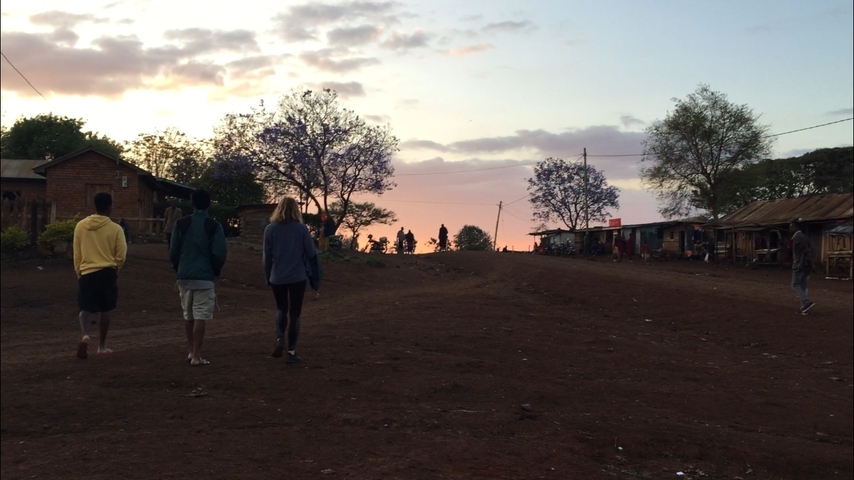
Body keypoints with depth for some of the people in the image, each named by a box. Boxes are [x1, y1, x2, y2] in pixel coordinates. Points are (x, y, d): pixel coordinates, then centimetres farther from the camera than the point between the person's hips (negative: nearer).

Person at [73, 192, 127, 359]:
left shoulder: (81, 225, 0)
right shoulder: (115, 228, -7)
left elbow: (77, 254, 6)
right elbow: (121, 256, -4)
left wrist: (78, 272, 18)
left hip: (87, 273, 1)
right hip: (107, 273, -1)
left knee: (86, 309, 8)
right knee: (105, 311, 11)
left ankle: (85, 336, -19)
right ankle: (102, 346, 18)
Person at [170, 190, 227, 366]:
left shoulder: (181, 224, 1)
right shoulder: (214, 226, -7)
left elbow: (173, 251, 1)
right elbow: (219, 254, -10)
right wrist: (215, 271, 8)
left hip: (184, 276, 4)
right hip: (204, 277, -4)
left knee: (188, 315, 17)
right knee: (201, 317, -1)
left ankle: (190, 351, 25)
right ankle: (196, 356, -1)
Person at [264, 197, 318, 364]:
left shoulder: (270, 229, -3)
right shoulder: (301, 229, -7)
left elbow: (267, 256, 2)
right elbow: (311, 254, -3)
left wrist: (268, 277, 14)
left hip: (277, 278, 2)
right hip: (297, 277, -2)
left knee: (281, 309, 21)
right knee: (294, 313, 7)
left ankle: (279, 339, -1)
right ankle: (292, 351, 7)